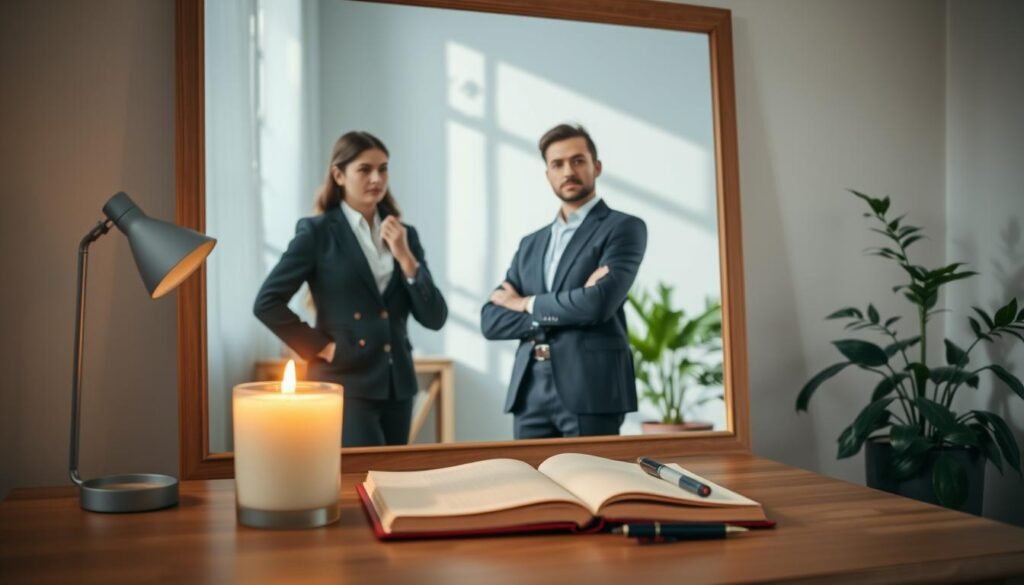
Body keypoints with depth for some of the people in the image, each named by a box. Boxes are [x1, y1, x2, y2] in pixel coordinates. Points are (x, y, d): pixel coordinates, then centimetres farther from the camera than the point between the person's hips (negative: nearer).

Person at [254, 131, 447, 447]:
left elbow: (434, 318, 2)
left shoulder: (404, 234, 9)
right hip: (345, 383, -5)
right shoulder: (317, 232, -4)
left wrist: (405, 258, -8)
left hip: (397, 383, 5)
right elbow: (266, 303, -7)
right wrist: (318, 347, -9)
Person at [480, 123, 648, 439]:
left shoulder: (624, 227, 2)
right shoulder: (531, 244, 18)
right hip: (530, 393, 5)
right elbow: (491, 321, 8)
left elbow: (598, 303, -14)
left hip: (590, 389, -5)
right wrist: (565, 309, -7)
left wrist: (527, 304, 1)